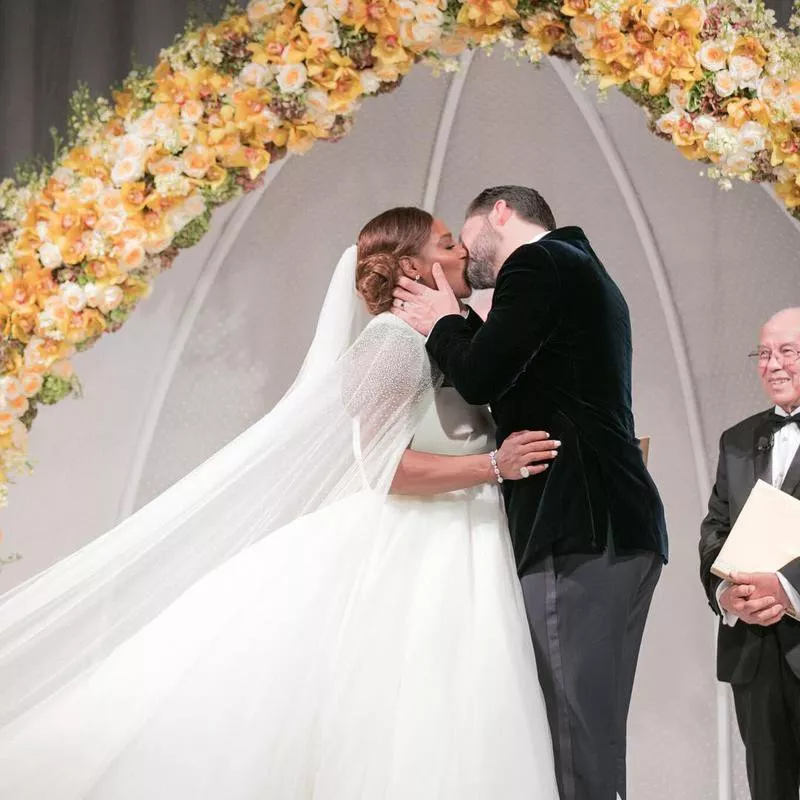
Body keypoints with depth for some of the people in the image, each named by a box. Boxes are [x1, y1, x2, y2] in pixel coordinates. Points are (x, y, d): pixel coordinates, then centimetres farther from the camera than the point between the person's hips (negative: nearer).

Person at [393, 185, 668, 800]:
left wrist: (445, 323, 6)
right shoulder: (583, 271, 27)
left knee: (573, 735, -12)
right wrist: (456, 330, 20)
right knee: (594, 732, 10)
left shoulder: (539, 262, -4)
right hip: (618, 531, 10)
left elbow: (479, 380, -13)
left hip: (579, 533, -10)